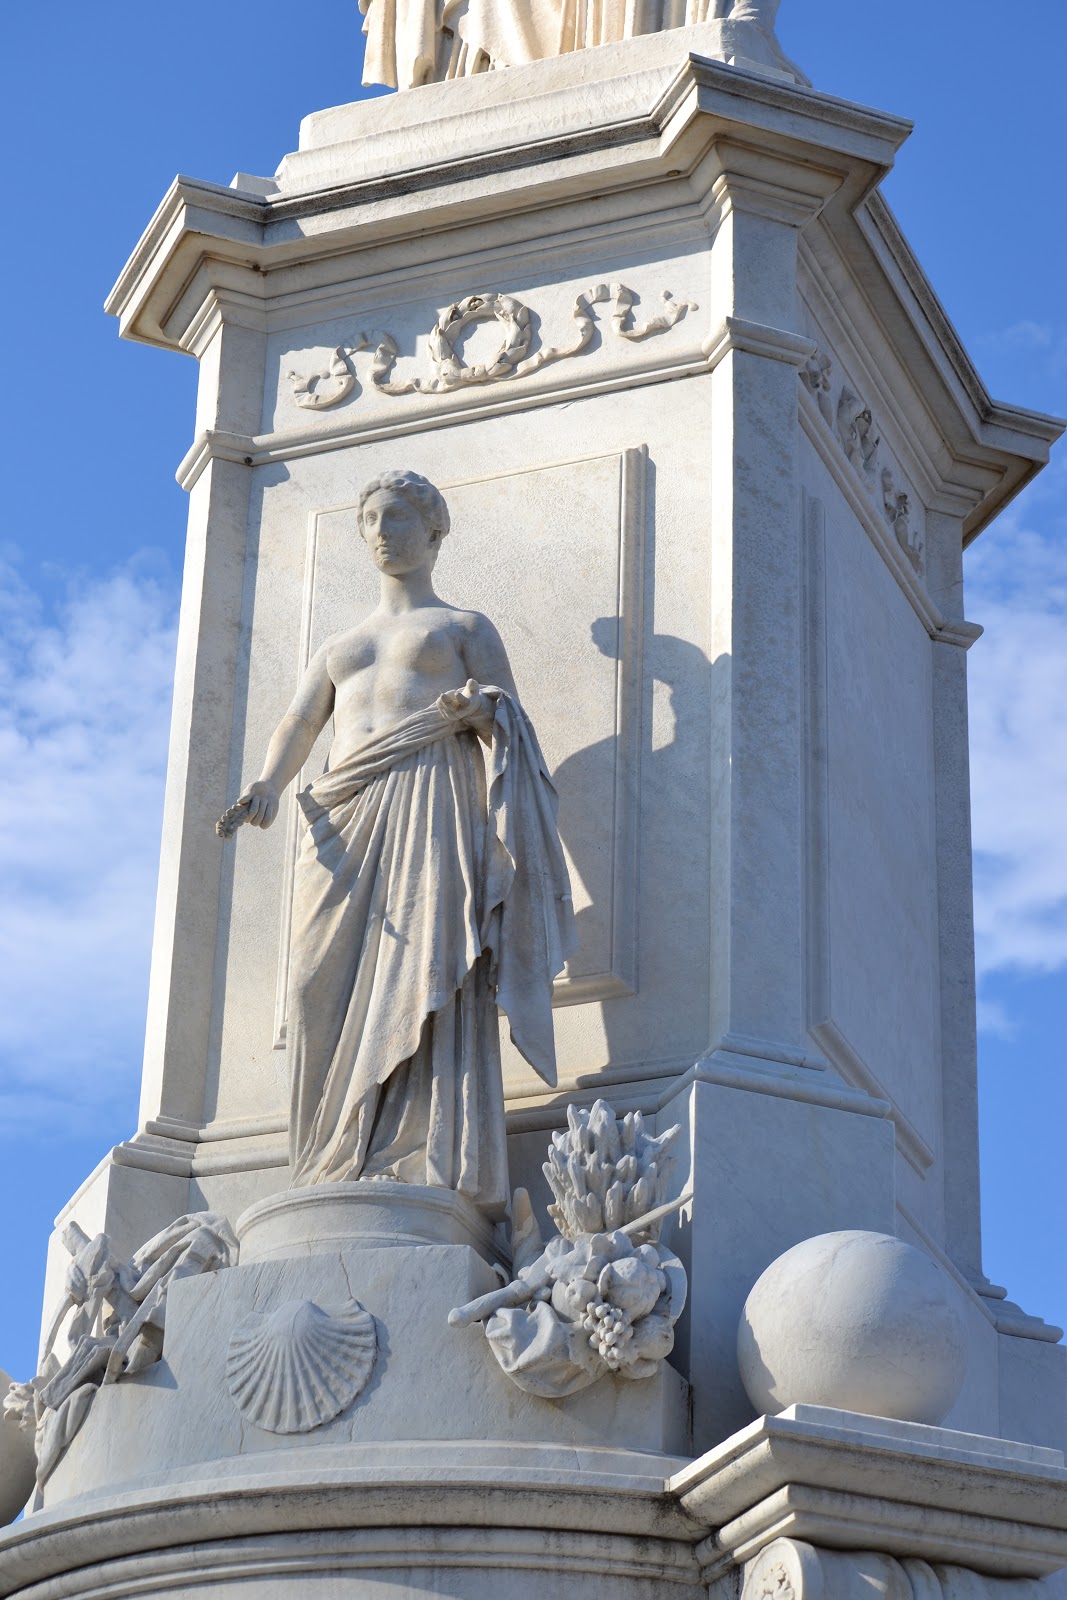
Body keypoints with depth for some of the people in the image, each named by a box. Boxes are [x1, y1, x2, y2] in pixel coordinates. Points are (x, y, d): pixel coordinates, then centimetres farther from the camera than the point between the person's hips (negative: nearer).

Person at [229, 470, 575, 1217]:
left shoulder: (466, 628, 18)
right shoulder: (339, 647, 30)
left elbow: (513, 726, 9)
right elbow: (298, 726, 16)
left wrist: (484, 711, -15)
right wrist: (270, 784, -5)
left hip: (432, 799, -4)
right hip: (345, 821, 5)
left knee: (425, 978, -19)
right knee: (337, 991, -10)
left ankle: (429, 1168, -28)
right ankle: (341, 1177, -14)